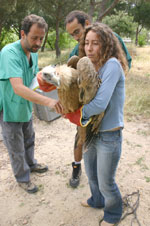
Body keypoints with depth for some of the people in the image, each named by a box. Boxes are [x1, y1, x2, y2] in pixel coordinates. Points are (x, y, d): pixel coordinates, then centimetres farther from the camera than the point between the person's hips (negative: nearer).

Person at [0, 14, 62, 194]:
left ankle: (30, 164, 51)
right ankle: (22, 178, 33)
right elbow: (18, 87, -43)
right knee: (16, 148, 11)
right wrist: (47, 101, -52)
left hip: (25, 107, 8)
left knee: (29, 140, 26)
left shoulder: (34, 53, -3)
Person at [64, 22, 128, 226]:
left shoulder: (112, 65, -22)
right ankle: (97, 201, 57)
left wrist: (74, 114, -15)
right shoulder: (90, 68, 3)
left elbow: (100, 104, -29)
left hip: (109, 136, -7)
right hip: (91, 132, 8)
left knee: (106, 183, 13)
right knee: (91, 175, 28)